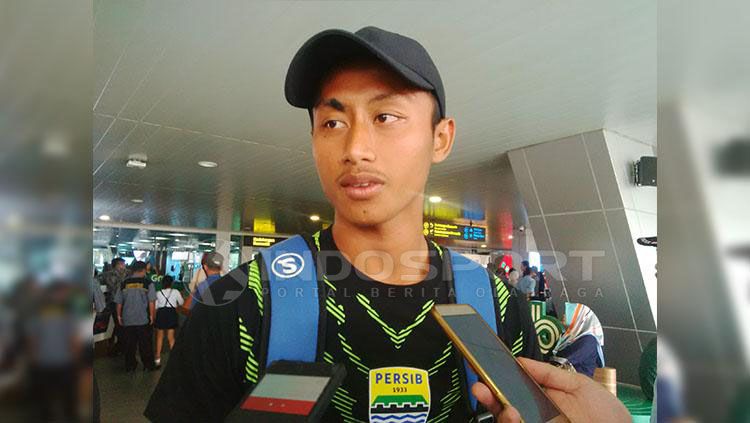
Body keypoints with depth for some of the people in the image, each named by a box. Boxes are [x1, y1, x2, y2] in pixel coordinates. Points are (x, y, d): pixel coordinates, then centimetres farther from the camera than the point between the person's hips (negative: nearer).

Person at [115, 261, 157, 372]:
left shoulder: (124, 284, 1)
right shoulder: (148, 283, -9)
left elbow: (119, 302, 6)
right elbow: (151, 302, -12)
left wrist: (119, 315, 17)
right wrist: (152, 315, -1)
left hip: (127, 320, 3)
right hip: (143, 320, -3)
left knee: (129, 344, 14)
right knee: (145, 344, 9)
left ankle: (129, 366, 23)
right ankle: (148, 365, 17)